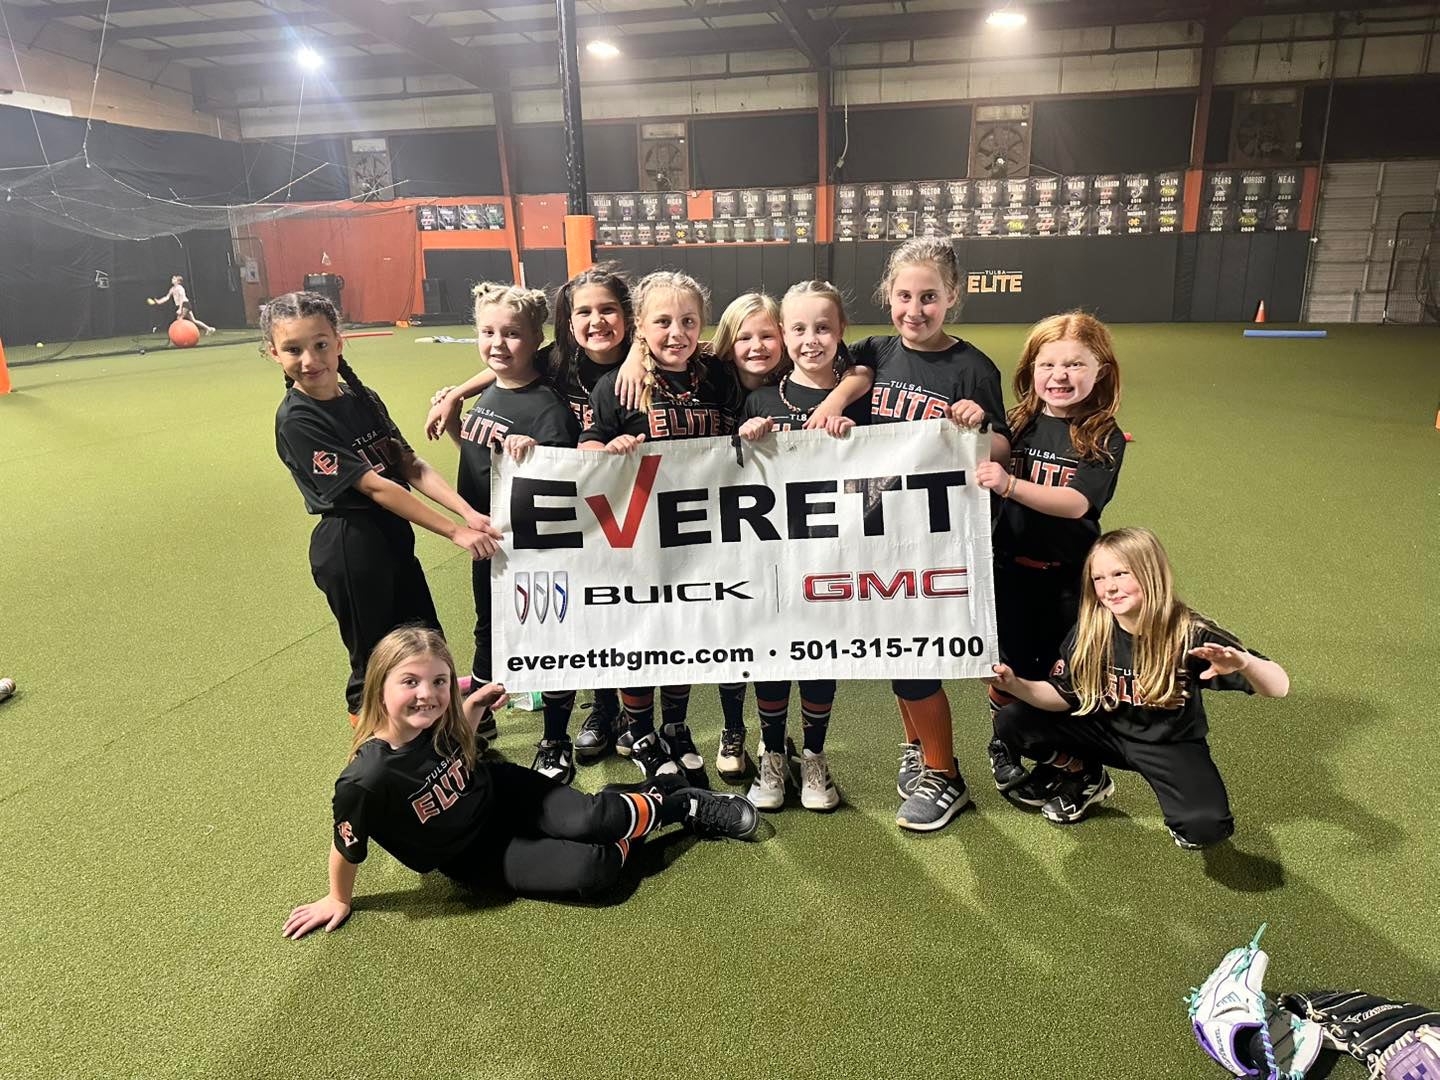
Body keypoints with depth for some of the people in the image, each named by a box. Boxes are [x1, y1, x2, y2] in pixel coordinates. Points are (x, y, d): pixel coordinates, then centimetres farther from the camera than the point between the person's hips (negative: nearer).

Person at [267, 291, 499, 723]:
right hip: (349, 546, -7)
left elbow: (412, 466, -2)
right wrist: (454, 532, -23)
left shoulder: (363, 400, 5)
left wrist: (467, 512, -17)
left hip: (394, 535, 7)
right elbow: (375, 487, -21)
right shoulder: (296, 421, -16)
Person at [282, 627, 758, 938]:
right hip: (475, 856, -3)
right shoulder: (366, 779, -34)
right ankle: (681, 808, 4)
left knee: (589, 820, -23)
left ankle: (672, 799, 7)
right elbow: (347, 849, -16)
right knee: (593, 871, -20)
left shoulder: (435, 721, -18)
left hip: (502, 793, 4)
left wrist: (472, 711, -7)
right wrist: (338, 900, 0)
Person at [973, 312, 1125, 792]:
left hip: (1070, 576, -2)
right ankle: (1003, 747, 35)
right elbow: (979, 473, 6)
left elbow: (1076, 502, -25)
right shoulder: (1018, 424, -2)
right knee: (1011, 666, 12)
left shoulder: (1104, 439, -10)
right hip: (1012, 568, 2)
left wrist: (1010, 484, -38)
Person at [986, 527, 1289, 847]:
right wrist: (1016, 685, -26)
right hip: (1106, 732, 3)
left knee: (1206, 826, -30)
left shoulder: (1190, 633, -23)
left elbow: (1279, 687, -23)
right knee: (1011, 722, -12)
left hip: (1170, 743, -3)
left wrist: (1244, 661, -47)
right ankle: (1084, 776, 12)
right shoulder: (1088, 632, -15)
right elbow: (1062, 696, -6)